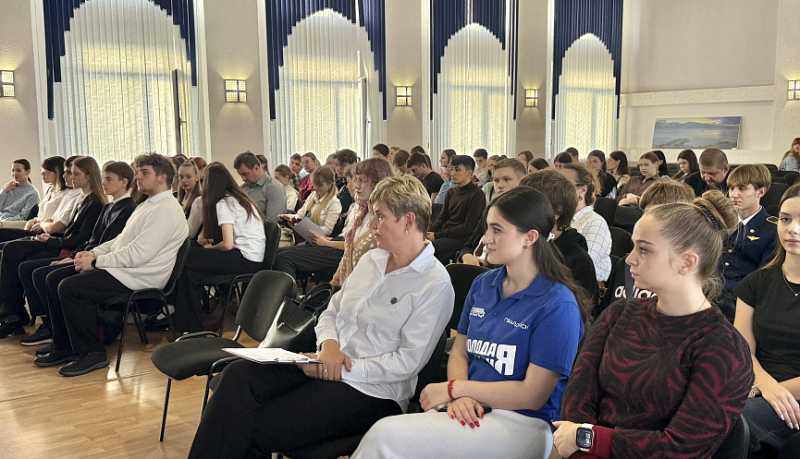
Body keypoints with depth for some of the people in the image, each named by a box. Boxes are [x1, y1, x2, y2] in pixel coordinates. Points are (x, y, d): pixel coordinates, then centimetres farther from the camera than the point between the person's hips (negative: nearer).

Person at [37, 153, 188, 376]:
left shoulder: (166, 210, -14)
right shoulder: (147, 205, 21)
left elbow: (138, 254, -22)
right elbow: (120, 240, 24)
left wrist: (95, 261, -15)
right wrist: (93, 253, 6)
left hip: (138, 278, -10)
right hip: (122, 268, 10)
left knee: (70, 288, -21)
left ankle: (92, 353, -8)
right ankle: (64, 349, 11)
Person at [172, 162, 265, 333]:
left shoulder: (223, 203, -9)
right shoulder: (239, 197, 18)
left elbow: (227, 244, -18)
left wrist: (209, 248, 0)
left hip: (246, 260, -9)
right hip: (254, 257, 9)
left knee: (185, 260, -8)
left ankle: (192, 326, 5)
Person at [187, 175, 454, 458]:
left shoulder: (436, 284, -9)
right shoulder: (371, 259, 14)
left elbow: (408, 362, -14)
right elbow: (331, 313, 17)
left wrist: (344, 369, -17)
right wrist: (328, 344, -6)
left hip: (370, 390, -7)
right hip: (324, 366, 7)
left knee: (253, 431, -21)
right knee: (238, 376, -18)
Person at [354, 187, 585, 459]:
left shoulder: (557, 304, -12)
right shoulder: (482, 285, 10)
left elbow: (533, 394, -13)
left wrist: (453, 388, -10)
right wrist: (460, 396, -9)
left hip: (521, 423, -6)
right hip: (471, 409, 6)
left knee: (386, 436, -24)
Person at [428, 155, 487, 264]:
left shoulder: (477, 195, -6)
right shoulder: (451, 192, 17)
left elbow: (468, 228, -12)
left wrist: (437, 235, -14)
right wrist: (429, 232, -4)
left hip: (462, 238, -7)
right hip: (445, 236, 7)